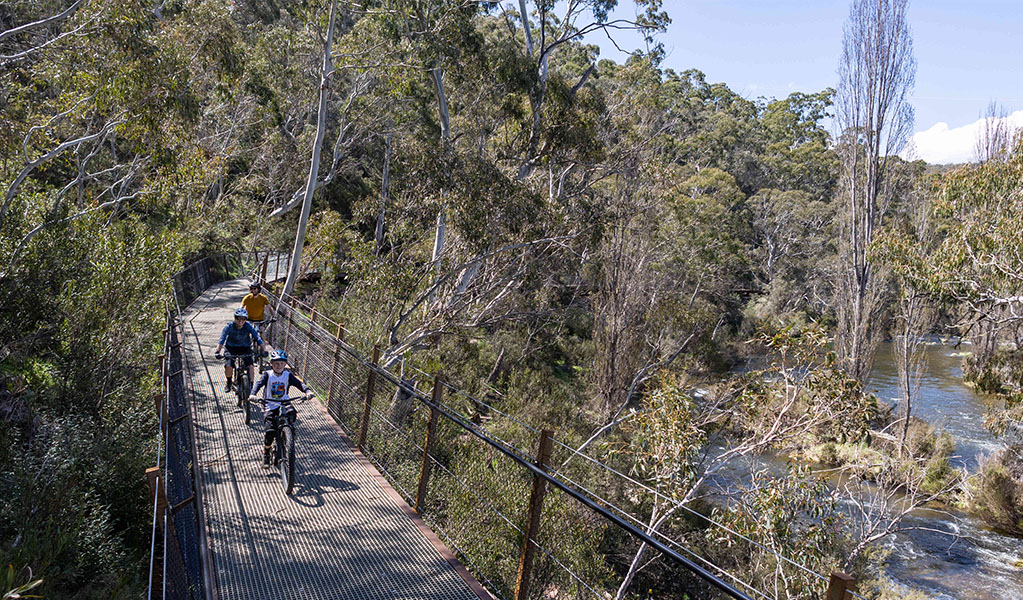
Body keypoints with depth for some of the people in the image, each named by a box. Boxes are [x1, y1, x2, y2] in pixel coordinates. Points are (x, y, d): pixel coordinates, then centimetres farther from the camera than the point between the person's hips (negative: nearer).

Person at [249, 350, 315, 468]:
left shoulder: (288, 375, 0)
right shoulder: (267, 375, -4)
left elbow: (299, 383, -11)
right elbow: (259, 384, -19)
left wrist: (308, 391, -32)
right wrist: (253, 394, -39)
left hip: (284, 404, 1)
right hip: (270, 406, -1)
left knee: (291, 412, -33)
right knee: (269, 431, -15)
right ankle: (266, 453, 10)